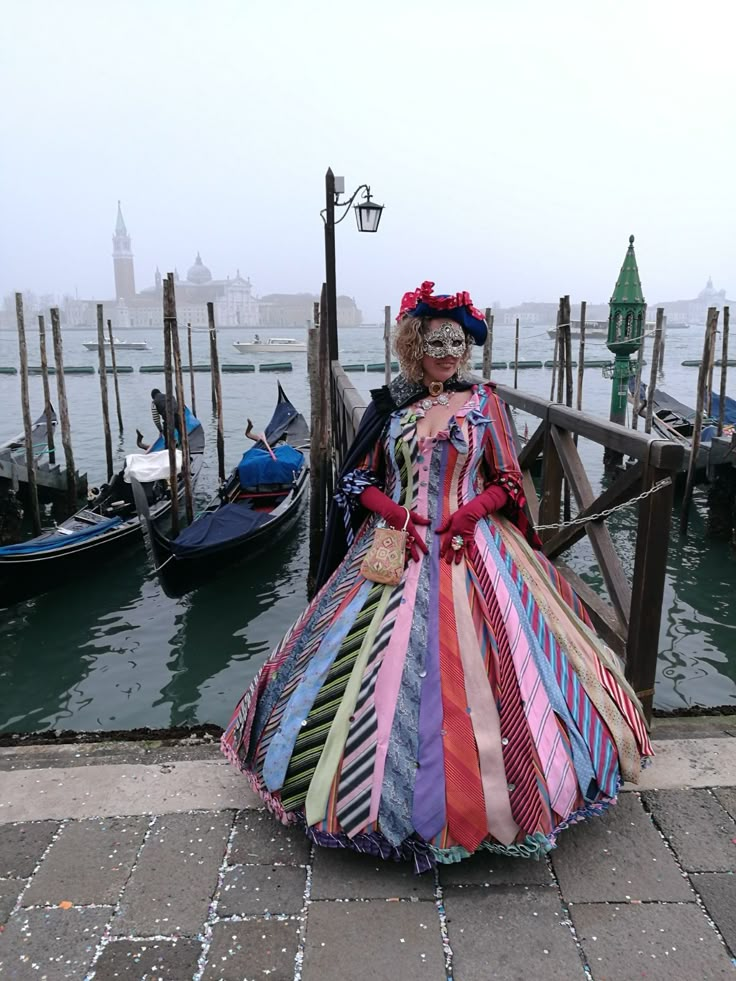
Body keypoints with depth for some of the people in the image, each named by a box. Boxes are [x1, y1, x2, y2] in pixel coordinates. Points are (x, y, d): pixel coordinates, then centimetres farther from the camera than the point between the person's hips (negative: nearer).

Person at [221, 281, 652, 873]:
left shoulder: (483, 403, 4)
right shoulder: (389, 405, 5)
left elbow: (508, 483, 5)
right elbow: (358, 481, 6)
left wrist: (471, 510, -13)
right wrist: (397, 512, -11)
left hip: (471, 545, 0)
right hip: (395, 543, 1)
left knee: (470, 659, -1)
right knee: (387, 661, 1)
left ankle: (479, 791, 20)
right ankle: (396, 792, 21)